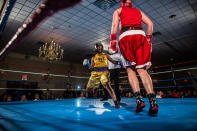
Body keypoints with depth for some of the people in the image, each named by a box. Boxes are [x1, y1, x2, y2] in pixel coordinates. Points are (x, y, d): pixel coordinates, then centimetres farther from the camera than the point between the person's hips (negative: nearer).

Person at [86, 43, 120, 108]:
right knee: (88, 87, 10)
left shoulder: (106, 55, 11)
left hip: (104, 72, -2)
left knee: (107, 86, -24)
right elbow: (91, 67, 11)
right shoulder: (93, 57, 12)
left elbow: (113, 61, 5)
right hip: (95, 73, 3)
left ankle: (116, 103, -24)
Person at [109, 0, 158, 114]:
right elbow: (150, 23, 16)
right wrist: (148, 39, 15)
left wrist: (113, 41, -1)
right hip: (140, 35, 2)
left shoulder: (118, 11, 24)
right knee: (142, 69, -5)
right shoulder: (138, 11, 31)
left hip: (126, 36, -2)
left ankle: (139, 99, -17)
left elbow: (115, 24, 4)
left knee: (130, 69, 0)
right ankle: (153, 101, -19)